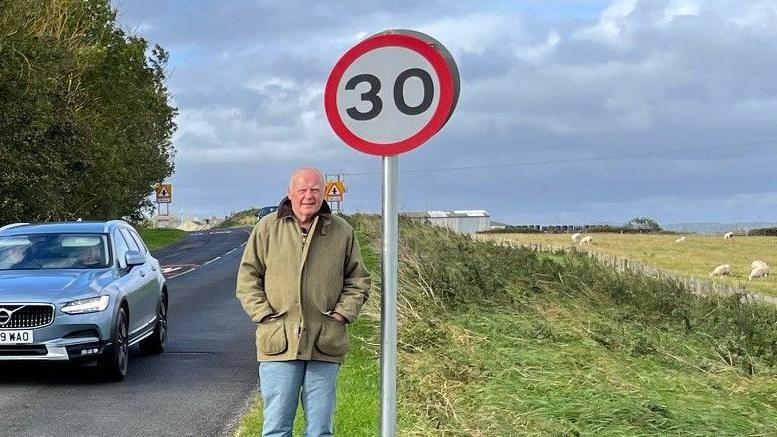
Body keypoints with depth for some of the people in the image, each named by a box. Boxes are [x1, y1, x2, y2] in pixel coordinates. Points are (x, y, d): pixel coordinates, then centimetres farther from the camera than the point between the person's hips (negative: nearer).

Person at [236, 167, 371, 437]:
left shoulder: (342, 232, 9)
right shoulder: (267, 228, 6)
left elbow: (358, 280, 14)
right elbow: (248, 276, 8)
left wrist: (342, 313, 0)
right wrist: (264, 314, -3)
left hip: (325, 344, 1)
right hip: (279, 343, -1)